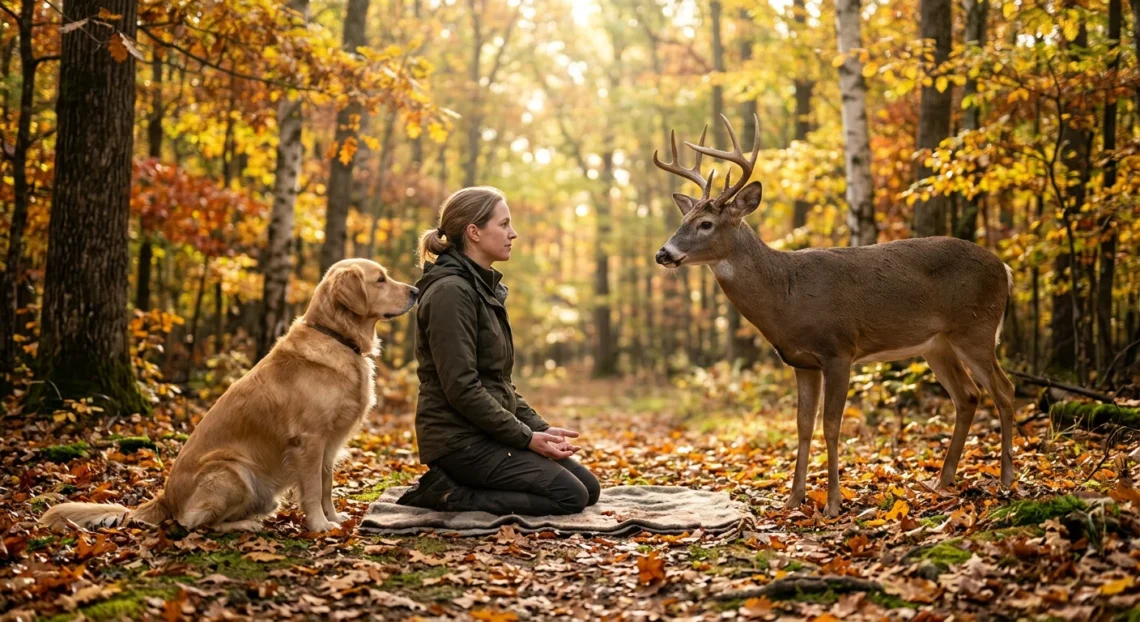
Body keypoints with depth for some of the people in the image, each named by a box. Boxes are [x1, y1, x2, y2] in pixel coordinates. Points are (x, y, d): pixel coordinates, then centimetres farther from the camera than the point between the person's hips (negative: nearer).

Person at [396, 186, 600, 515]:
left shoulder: (485, 289, 14)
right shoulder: (451, 291, -17)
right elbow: (462, 388, -22)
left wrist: (540, 428, 6)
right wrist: (527, 437, -16)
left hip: (487, 432, 10)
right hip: (460, 439, -10)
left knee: (589, 487, 8)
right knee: (570, 495, -14)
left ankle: (452, 483, 9)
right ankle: (449, 495, -6)